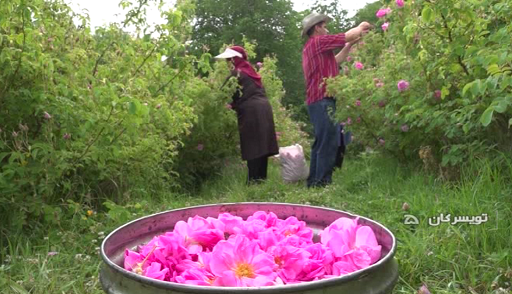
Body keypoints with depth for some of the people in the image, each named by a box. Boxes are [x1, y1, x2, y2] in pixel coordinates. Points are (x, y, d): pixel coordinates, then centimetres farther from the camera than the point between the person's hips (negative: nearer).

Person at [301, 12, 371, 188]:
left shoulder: (311, 47, 23)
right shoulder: (318, 42, -6)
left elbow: (335, 61, 28)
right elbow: (348, 35, -2)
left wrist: (351, 44, 25)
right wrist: (361, 27, 17)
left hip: (316, 101, 10)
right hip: (323, 101, -10)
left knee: (321, 144, 12)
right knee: (328, 144, -11)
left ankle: (314, 183, 15)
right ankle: (323, 183, -12)